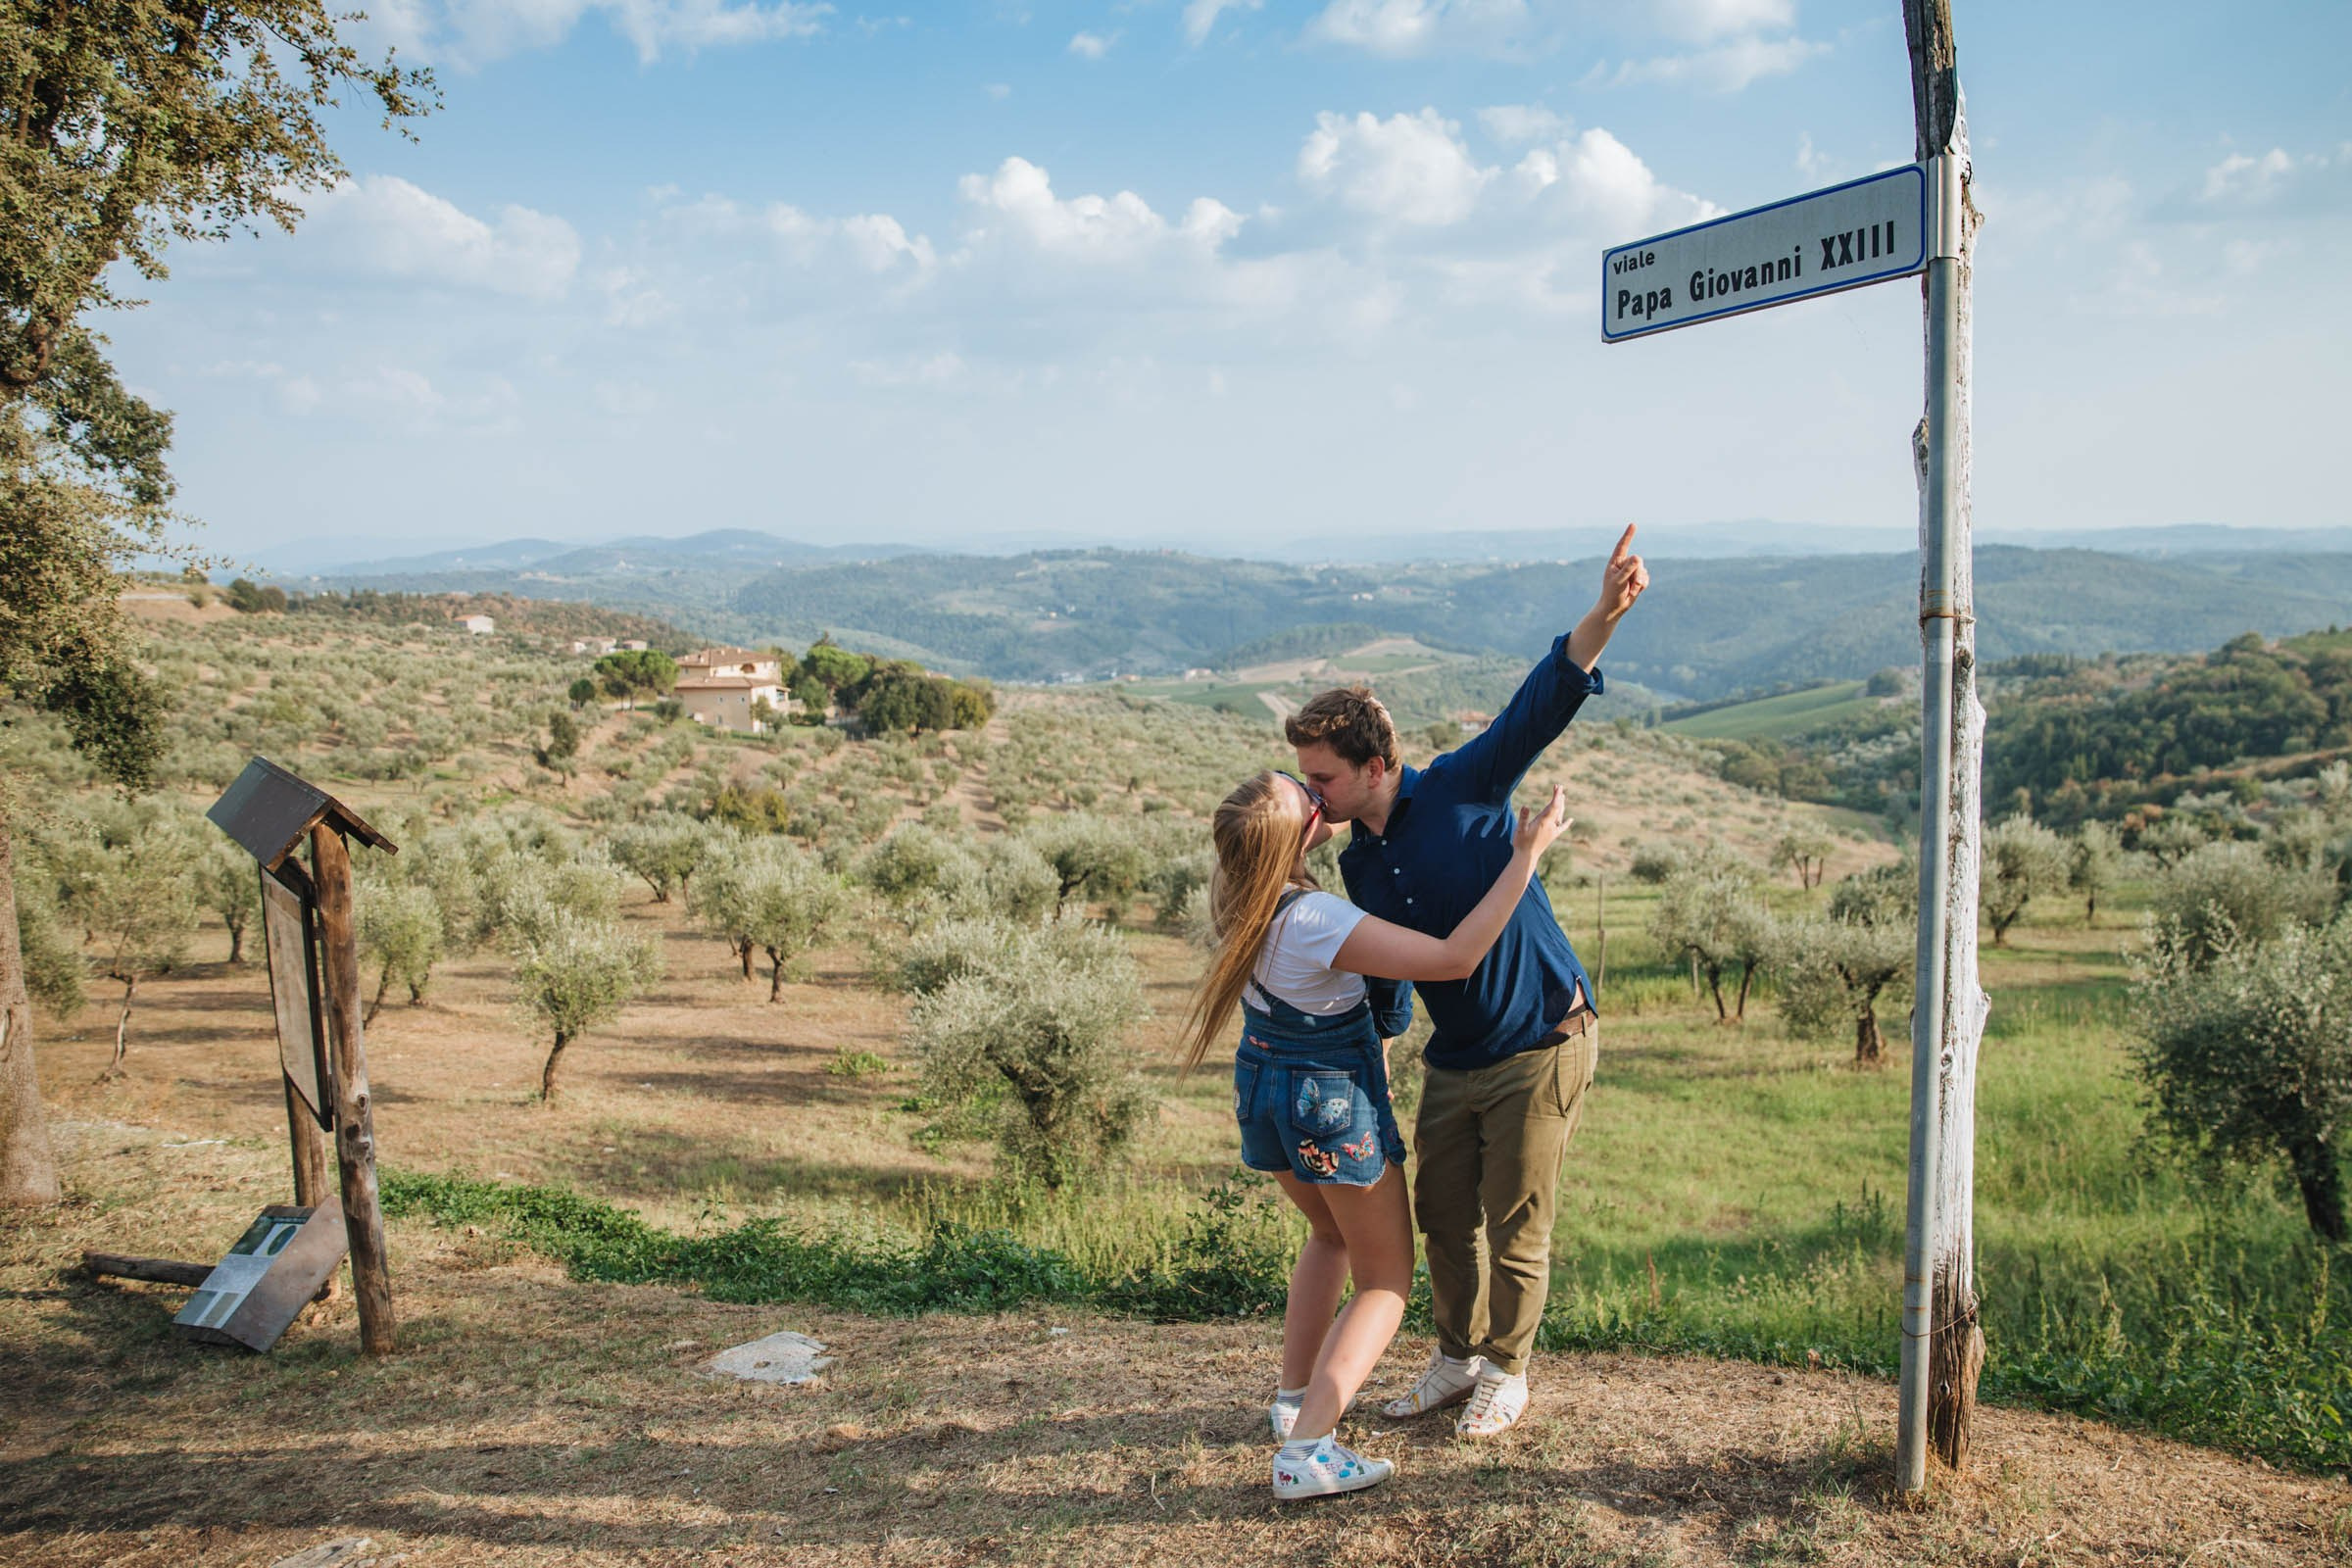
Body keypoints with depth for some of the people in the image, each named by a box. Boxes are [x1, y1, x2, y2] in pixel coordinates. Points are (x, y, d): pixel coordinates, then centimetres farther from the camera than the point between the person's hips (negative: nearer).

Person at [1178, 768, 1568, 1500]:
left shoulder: (1234, 891, -10)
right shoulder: (1320, 922, -33)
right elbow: (1455, 958, -32)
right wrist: (1524, 857, -29)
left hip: (1262, 1084, 7)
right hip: (1336, 1102, -7)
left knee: (1331, 1234, 32)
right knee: (1386, 1281, 9)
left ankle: (1293, 1394, 31)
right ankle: (1306, 1448, -6)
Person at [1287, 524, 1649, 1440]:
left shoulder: (1462, 790, -13)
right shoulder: (1356, 866, 5)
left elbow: (1542, 704, -23)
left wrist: (1604, 615, -37)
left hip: (1540, 1047, -6)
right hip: (1453, 1062, 6)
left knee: (1514, 1225, 3)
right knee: (1443, 1216, 13)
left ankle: (1507, 1372, 25)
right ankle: (1458, 1358, 35)